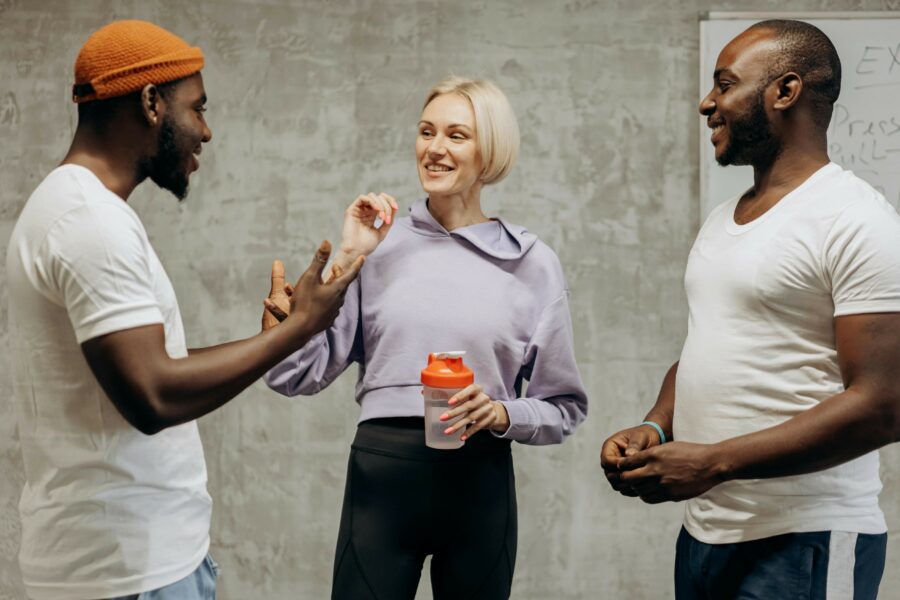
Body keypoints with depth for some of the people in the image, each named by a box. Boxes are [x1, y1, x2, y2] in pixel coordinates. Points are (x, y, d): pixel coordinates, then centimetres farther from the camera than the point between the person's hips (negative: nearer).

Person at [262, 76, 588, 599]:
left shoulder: (533, 264, 2)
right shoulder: (380, 243, 1)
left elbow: (564, 408, 7)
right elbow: (294, 375, -3)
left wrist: (500, 414, -12)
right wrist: (345, 260, -7)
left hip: (480, 482, 1)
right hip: (381, 476, 0)